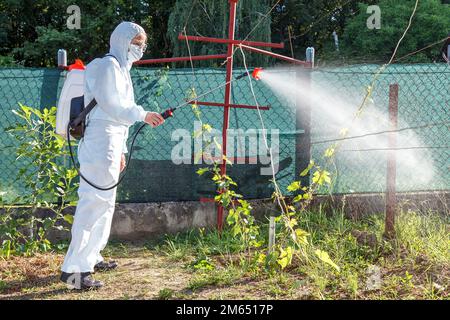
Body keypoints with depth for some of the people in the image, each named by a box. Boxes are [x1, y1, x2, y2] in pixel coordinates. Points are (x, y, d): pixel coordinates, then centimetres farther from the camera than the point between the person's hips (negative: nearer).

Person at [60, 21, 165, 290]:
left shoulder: (122, 70, 20)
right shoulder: (108, 66, -10)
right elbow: (111, 107, -20)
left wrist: (121, 151, 21)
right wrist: (143, 114, -26)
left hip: (110, 146, 10)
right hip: (100, 144, -10)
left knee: (105, 203, 18)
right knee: (94, 203, -13)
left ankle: (90, 258, 30)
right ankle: (73, 270, -15)